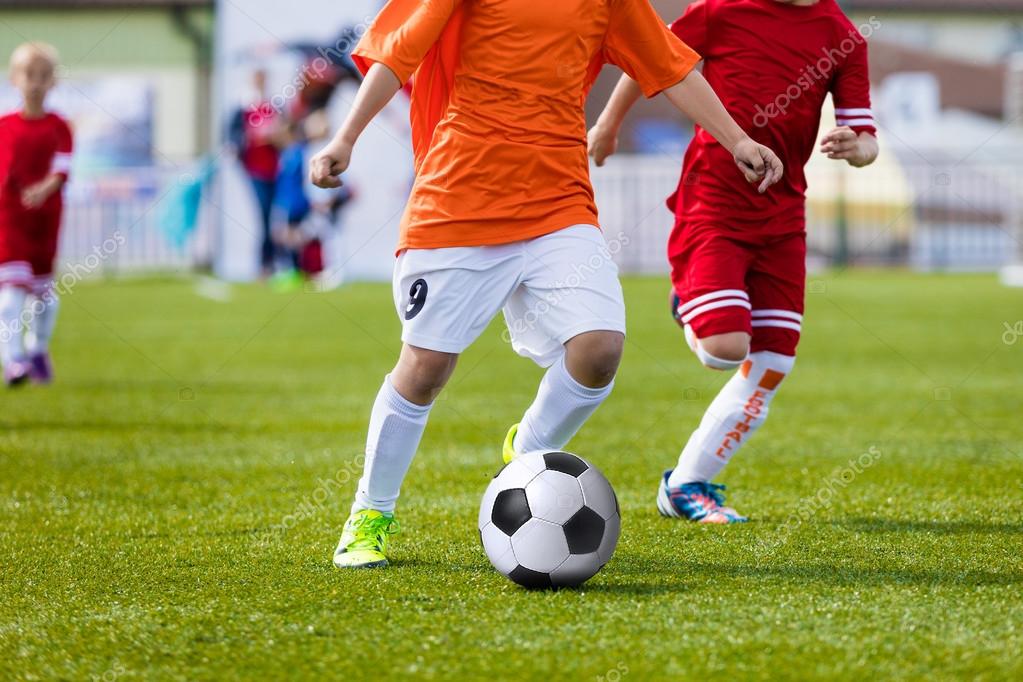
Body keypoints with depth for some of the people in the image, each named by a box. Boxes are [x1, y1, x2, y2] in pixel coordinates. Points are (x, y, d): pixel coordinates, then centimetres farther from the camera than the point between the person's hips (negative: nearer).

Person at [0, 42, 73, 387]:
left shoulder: (58, 128, -1)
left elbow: (62, 168, -12)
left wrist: (44, 189, -29)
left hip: (46, 213, 1)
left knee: (42, 287, 13)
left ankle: (38, 350, 34)